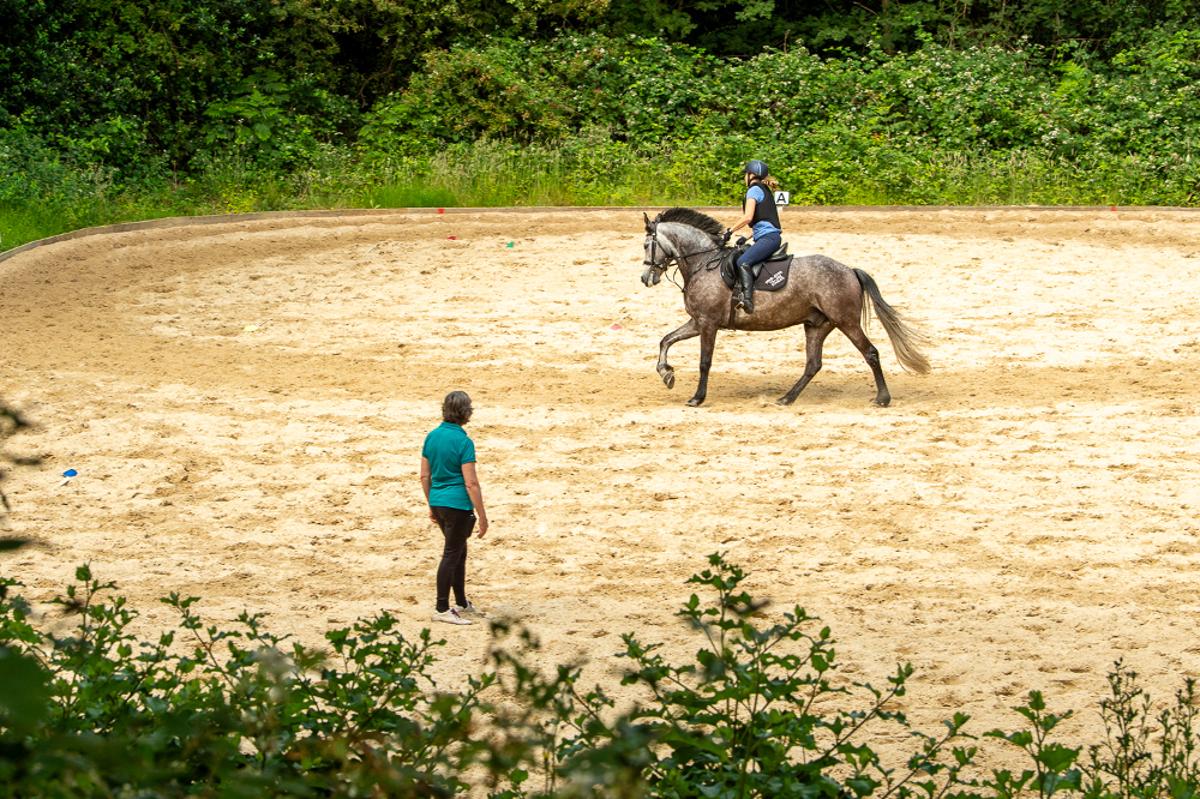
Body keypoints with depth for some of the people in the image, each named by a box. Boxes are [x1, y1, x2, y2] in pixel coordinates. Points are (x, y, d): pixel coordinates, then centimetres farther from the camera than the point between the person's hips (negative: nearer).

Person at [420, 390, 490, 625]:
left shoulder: (432, 436, 5)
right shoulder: (463, 442, -17)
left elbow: (425, 476, 11)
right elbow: (471, 484, -17)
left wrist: (431, 505, 22)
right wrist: (482, 516, -11)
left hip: (437, 501, 7)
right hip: (458, 504, -7)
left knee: (459, 552, 20)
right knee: (451, 555, 1)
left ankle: (462, 604, 30)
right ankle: (442, 609, 4)